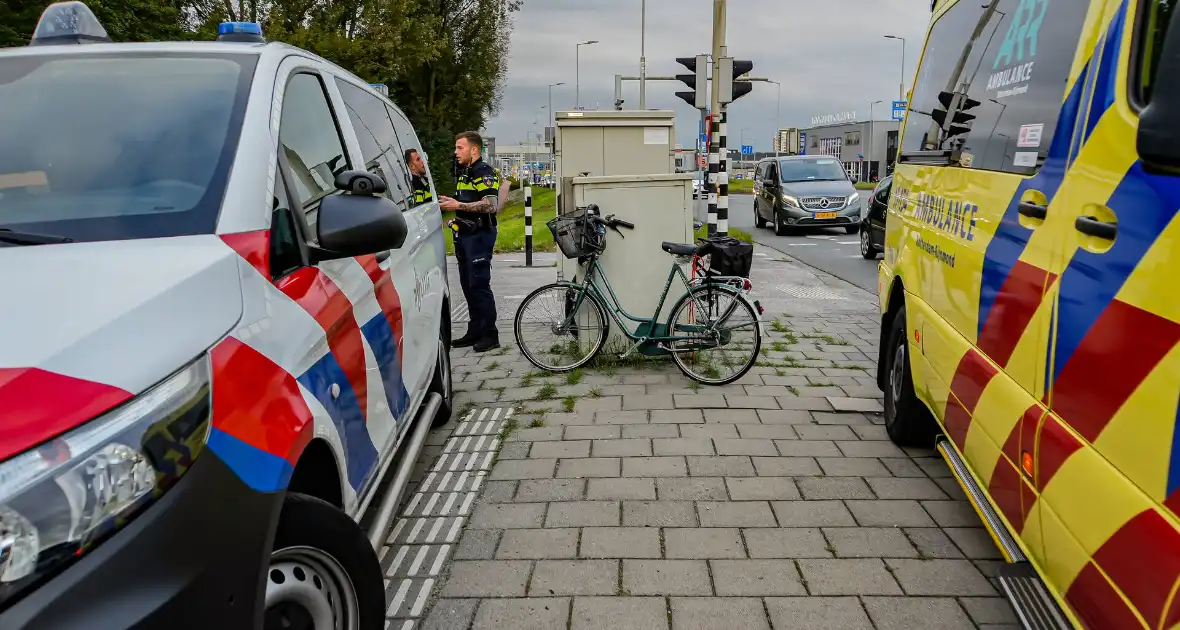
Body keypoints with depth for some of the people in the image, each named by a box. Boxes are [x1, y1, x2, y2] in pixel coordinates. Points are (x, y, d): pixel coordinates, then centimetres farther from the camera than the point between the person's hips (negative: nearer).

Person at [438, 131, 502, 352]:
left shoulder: (485, 173, -12)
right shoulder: (463, 173, 20)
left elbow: (490, 206, -23)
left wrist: (458, 205, -23)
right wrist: (449, 202, 11)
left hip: (480, 235, -10)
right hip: (464, 234, 10)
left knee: (479, 284, -10)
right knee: (467, 284, 11)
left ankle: (490, 335, -4)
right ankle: (475, 332, 18)